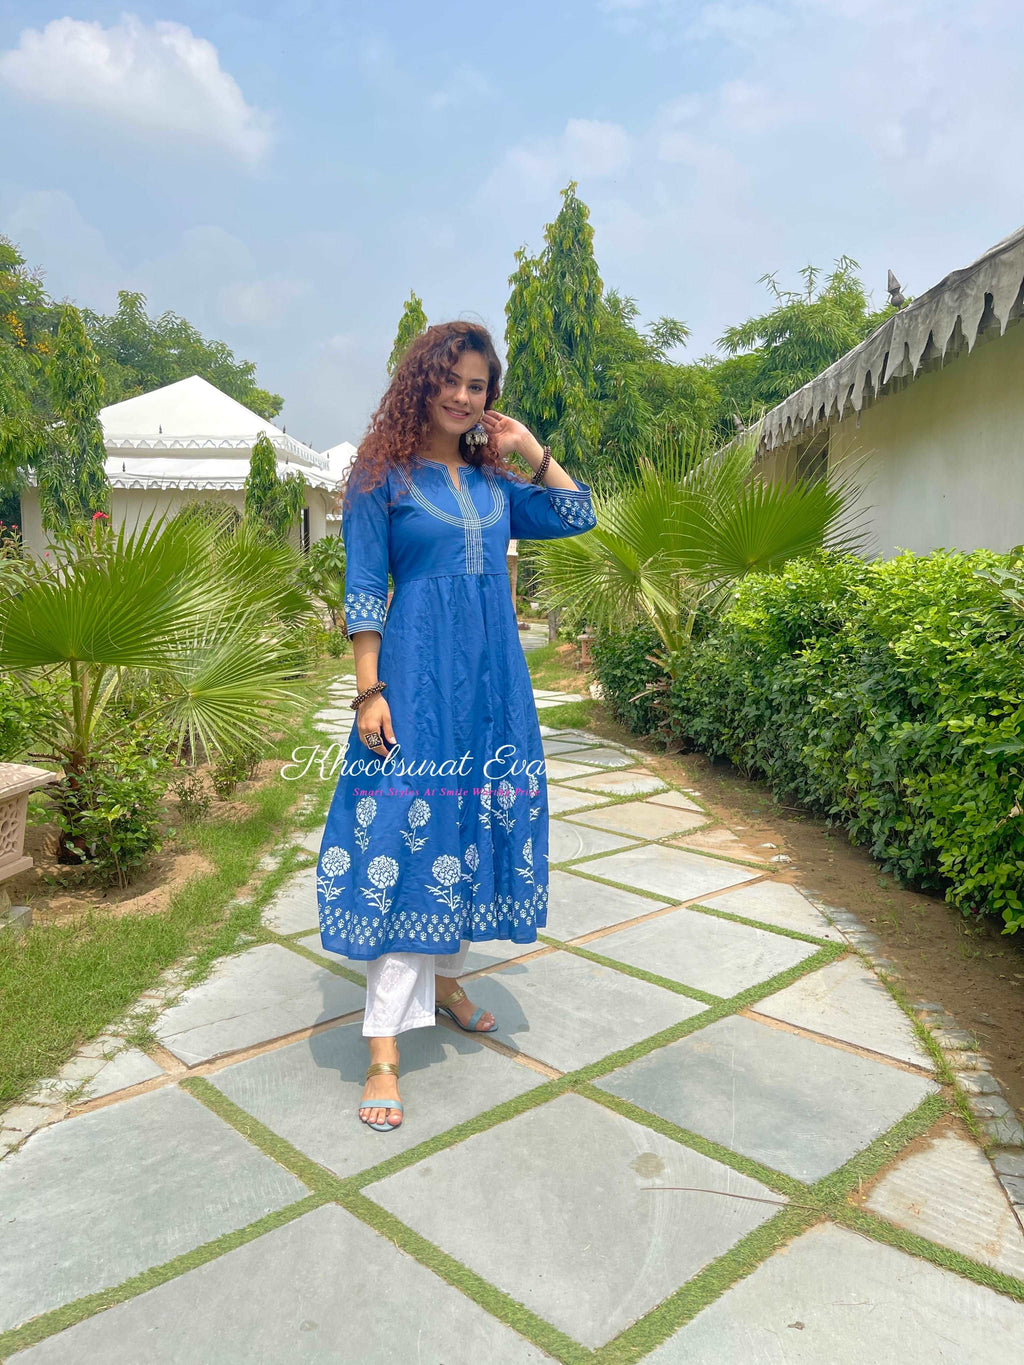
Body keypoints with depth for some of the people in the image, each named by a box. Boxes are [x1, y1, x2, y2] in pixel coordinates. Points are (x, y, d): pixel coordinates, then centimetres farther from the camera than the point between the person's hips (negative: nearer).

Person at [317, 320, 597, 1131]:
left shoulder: (493, 481, 14)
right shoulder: (382, 478, -1)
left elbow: (578, 516, 16)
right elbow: (363, 592, -5)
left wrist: (530, 449, 10)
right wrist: (369, 691, -12)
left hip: (492, 678, 6)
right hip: (417, 675, -6)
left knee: (481, 822, 11)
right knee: (406, 837, -7)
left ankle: (445, 979, 32)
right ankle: (384, 1045, 0)